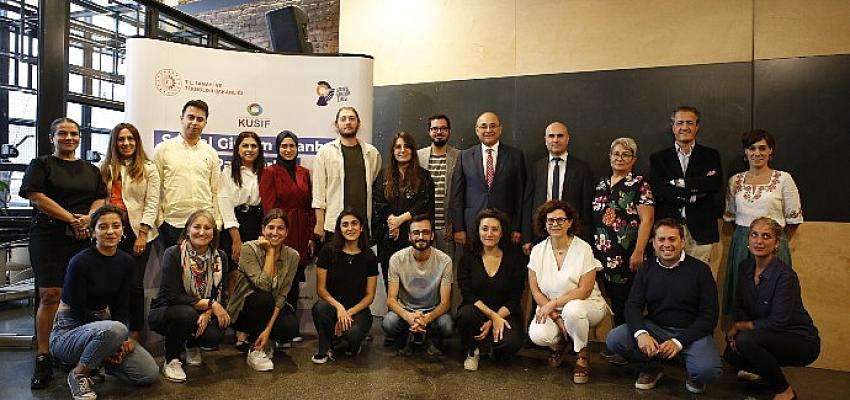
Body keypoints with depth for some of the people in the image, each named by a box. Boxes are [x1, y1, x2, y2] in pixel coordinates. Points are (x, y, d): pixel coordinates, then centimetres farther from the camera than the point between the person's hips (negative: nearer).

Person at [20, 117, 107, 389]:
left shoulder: (91, 169, 20)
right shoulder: (41, 165, 9)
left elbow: (101, 198, 13)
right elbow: (36, 195, -5)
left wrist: (88, 218, -9)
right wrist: (72, 219, -12)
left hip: (84, 238, 3)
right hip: (49, 238, -3)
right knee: (50, 296, -8)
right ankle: (42, 359, 0)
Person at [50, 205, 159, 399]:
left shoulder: (127, 262, 0)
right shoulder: (80, 262, -18)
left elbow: (122, 306, 1)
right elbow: (77, 312, -17)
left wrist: (122, 339, -16)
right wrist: (119, 336, -21)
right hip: (69, 332, -6)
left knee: (150, 374, -8)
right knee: (114, 329, -40)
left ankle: (93, 359, 13)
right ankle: (79, 374, -11)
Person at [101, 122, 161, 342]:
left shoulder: (148, 169, 4)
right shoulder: (106, 169, 13)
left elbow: (152, 203, -2)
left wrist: (142, 234, -9)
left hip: (137, 232, -2)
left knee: (135, 283, -2)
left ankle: (136, 332, 8)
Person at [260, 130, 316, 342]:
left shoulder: (304, 173, 14)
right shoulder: (270, 172, -1)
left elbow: (310, 207, 13)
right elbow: (268, 207, -7)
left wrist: (311, 237, 8)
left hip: (301, 235, 5)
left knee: (295, 281, 10)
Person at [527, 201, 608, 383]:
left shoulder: (583, 249, -10)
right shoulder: (538, 251, -1)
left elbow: (584, 291, -14)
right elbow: (535, 290, -2)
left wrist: (553, 303, -22)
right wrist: (556, 318, -13)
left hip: (585, 305, -2)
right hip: (550, 309, 2)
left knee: (572, 310, -38)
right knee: (537, 335, -28)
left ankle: (582, 356, -8)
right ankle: (558, 344, 12)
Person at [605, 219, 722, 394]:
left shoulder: (700, 270, -4)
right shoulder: (646, 269, 6)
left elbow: (709, 316, -7)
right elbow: (633, 306, -1)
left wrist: (678, 342, -20)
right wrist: (640, 333, -24)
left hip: (691, 331, -3)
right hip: (654, 328, 3)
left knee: (708, 371, -32)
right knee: (613, 339, -20)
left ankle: (693, 374, 8)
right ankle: (651, 368, 8)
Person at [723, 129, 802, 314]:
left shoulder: (783, 179, -2)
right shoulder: (735, 180, 7)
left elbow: (794, 218, 2)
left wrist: (778, 241, 9)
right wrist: (746, 234, 12)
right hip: (741, 245, 3)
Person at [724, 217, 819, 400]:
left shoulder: (785, 275, -25)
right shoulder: (745, 267, -2)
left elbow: (778, 322, -27)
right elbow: (740, 306, 6)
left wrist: (739, 327, -16)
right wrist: (736, 331, -12)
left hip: (801, 342, -7)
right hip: (769, 336, 7)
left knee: (746, 339, -30)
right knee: (731, 354, -8)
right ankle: (758, 370, 25)